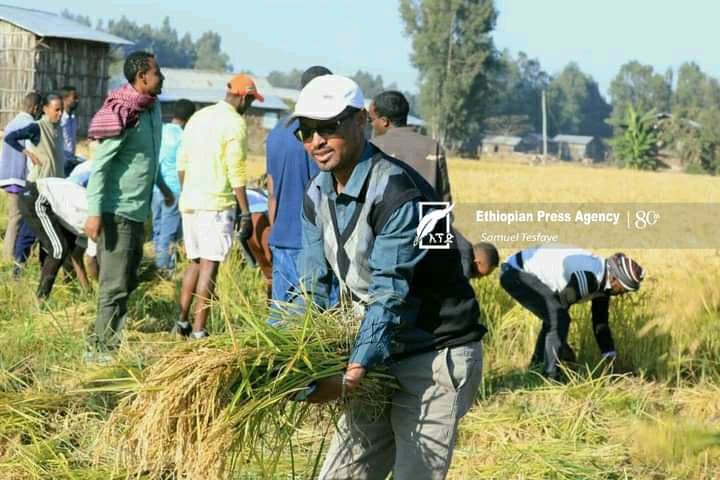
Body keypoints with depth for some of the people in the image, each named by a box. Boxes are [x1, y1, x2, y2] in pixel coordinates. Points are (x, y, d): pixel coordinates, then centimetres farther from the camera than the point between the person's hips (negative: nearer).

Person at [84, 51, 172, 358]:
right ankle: (102, 349, -1)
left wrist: (161, 185, 34)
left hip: (138, 210, 9)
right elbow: (100, 165, -21)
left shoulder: (152, 107, 7)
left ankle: (112, 342, 25)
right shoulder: (124, 115, -20)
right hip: (118, 211, -9)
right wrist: (94, 212, -25)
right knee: (115, 284, -7)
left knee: (128, 281, 16)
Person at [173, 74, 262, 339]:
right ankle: (198, 331, -6)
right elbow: (236, 172, -14)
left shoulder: (198, 117, 14)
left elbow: (182, 162, 17)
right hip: (216, 203, -7)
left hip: (189, 201, 7)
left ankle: (182, 321, 17)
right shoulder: (235, 123, -9)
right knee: (209, 265, -5)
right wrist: (245, 212, -11)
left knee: (195, 262, 18)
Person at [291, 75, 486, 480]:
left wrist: (355, 371, -34)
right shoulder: (318, 195, 6)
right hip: (384, 356, 9)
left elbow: (390, 295, -26)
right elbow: (312, 288, 7)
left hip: (437, 355, -8)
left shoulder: (397, 193, -20)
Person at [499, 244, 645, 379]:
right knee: (558, 318, -17)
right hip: (515, 273, -10)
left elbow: (600, 323, 14)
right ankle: (552, 376, -12)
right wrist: (564, 348, -8)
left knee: (553, 318, 20)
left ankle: (536, 366, 32)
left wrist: (609, 356, 11)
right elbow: (561, 308, -20)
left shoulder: (602, 281, 4)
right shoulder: (588, 277, -27)